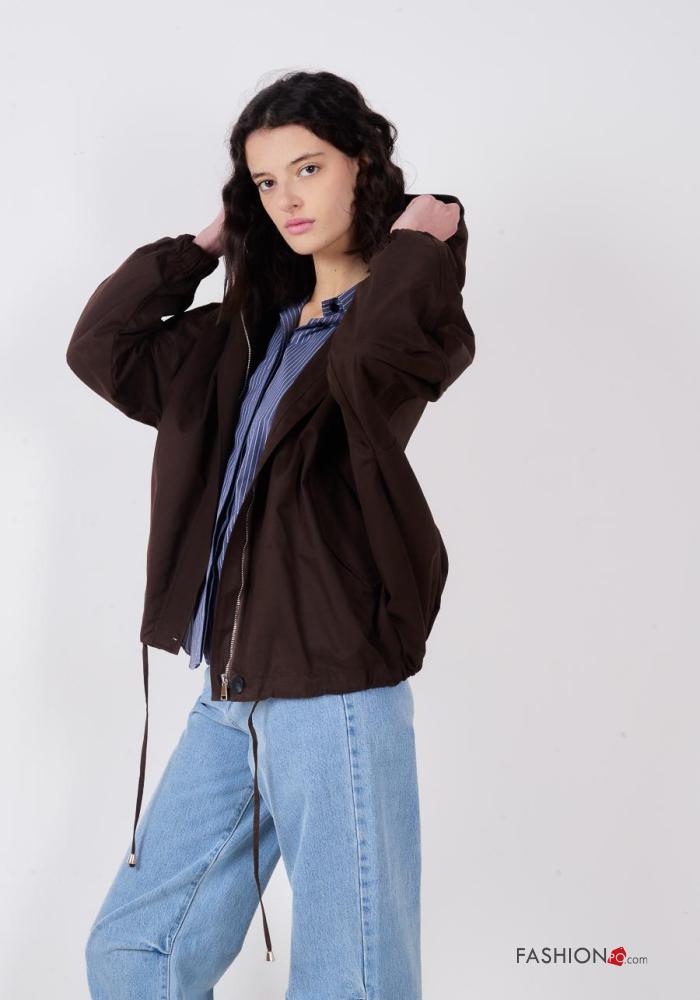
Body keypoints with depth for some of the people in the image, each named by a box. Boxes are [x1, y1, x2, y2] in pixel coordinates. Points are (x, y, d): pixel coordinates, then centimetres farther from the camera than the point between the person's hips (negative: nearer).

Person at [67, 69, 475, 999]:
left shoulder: (408, 314, -6)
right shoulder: (256, 324, 15)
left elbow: (367, 353, -30)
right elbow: (105, 351, 12)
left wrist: (416, 244, -14)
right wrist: (203, 243, 10)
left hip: (335, 700, -7)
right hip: (228, 701, 7)